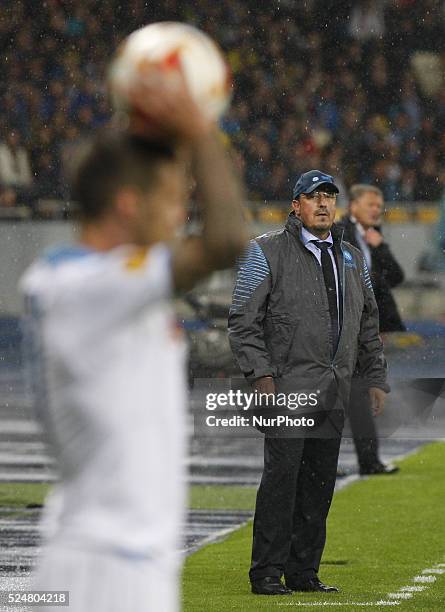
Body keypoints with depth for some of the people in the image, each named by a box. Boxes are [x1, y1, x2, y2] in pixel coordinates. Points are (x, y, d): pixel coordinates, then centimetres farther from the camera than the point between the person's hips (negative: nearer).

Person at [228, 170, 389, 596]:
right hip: (287, 388, -6)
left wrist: (376, 379, 15)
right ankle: (267, 573, -6)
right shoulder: (266, 253, 0)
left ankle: (303, 572, 13)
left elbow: (368, 325, 24)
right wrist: (262, 375, -14)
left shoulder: (352, 259, 18)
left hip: (334, 394, 6)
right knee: (281, 479, -10)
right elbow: (243, 320, -4)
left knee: (319, 485, 6)